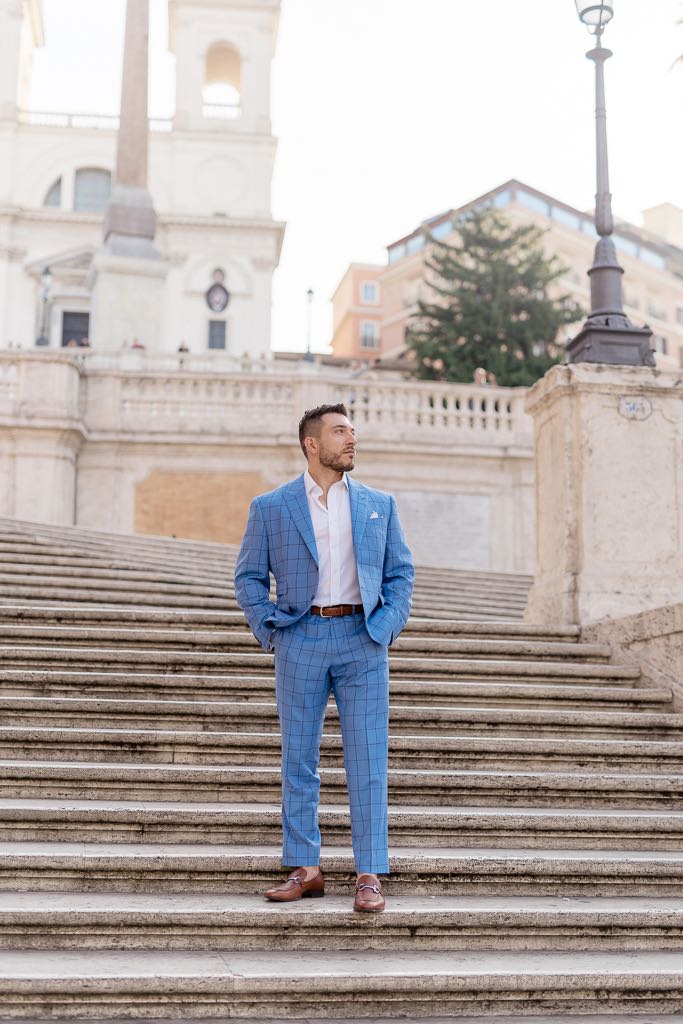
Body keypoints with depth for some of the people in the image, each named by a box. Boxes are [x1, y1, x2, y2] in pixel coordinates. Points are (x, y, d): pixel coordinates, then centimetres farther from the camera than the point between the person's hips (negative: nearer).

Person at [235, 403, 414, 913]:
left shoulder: (379, 504, 11)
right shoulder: (270, 507, 7)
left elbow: (401, 572, 12)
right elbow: (249, 576, 9)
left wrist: (387, 626, 0)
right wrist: (270, 630, -2)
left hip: (362, 641, 0)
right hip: (301, 640, 0)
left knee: (368, 763, -3)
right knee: (298, 761, 5)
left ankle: (370, 876, 2)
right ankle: (305, 869, 15)